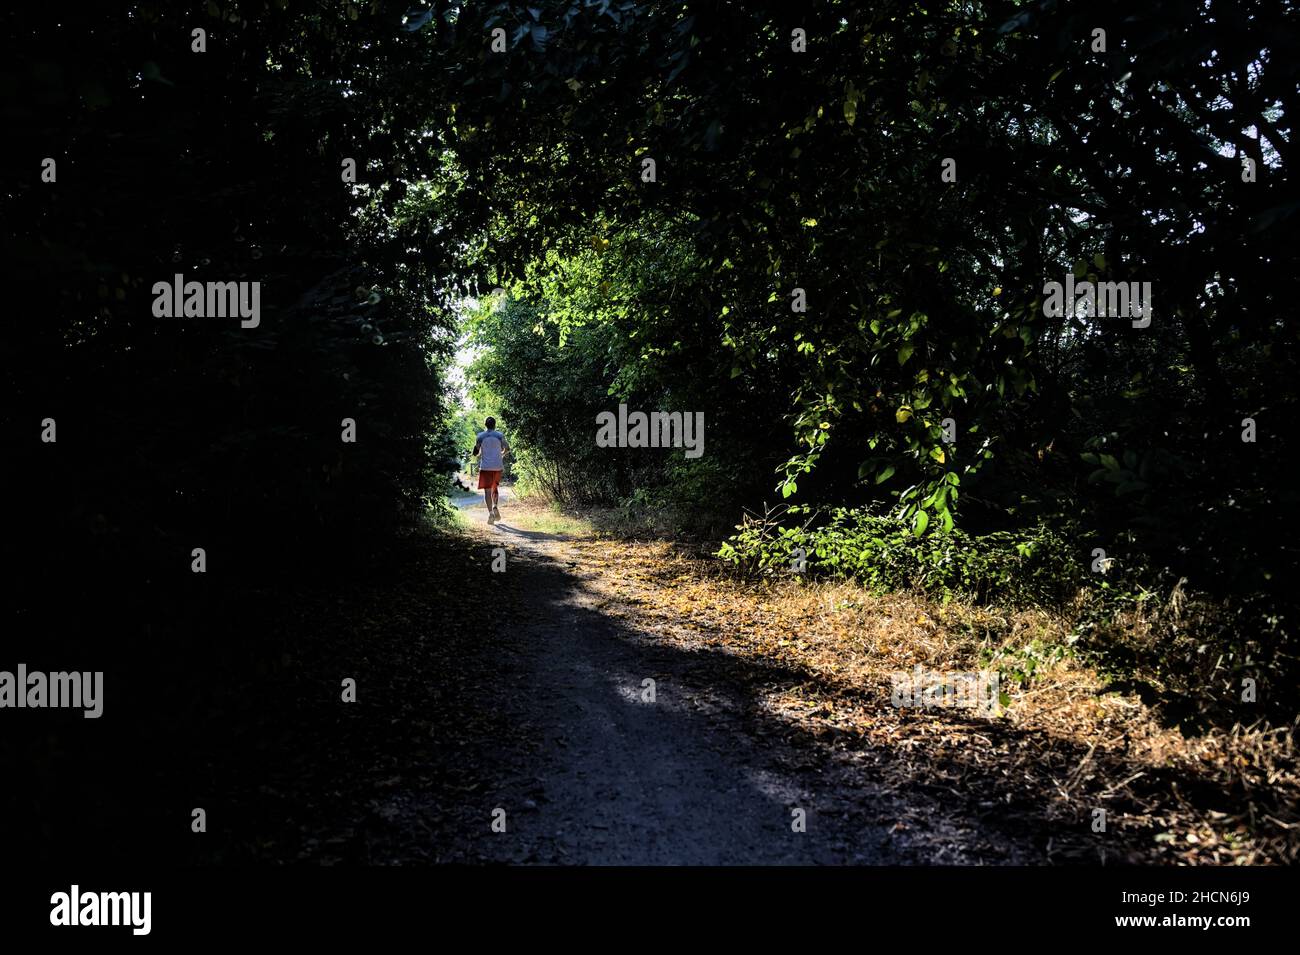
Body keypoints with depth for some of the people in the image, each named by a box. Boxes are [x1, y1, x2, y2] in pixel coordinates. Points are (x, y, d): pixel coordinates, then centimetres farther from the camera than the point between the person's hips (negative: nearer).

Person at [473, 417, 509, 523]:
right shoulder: (500, 435, 3)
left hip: (485, 467, -1)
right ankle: (495, 507, -3)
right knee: (494, 488, 19)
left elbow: (475, 452, 3)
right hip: (497, 466, 1)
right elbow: (507, 449, 2)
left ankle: (490, 512, -15)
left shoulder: (481, 436, 2)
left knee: (487, 490, -1)